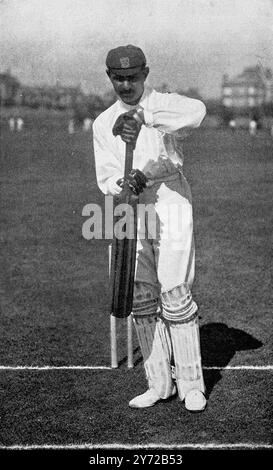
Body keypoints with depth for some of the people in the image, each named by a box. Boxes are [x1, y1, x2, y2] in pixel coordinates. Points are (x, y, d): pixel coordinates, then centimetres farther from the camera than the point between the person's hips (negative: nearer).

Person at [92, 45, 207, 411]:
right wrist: (124, 182, -20)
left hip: (171, 206, -5)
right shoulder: (104, 123, 10)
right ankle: (160, 384, 19)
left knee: (175, 299, -5)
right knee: (141, 300, 7)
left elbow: (197, 111, -30)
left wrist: (143, 115, -41)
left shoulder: (165, 105, -4)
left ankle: (191, 385, 7)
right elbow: (106, 179, 3)